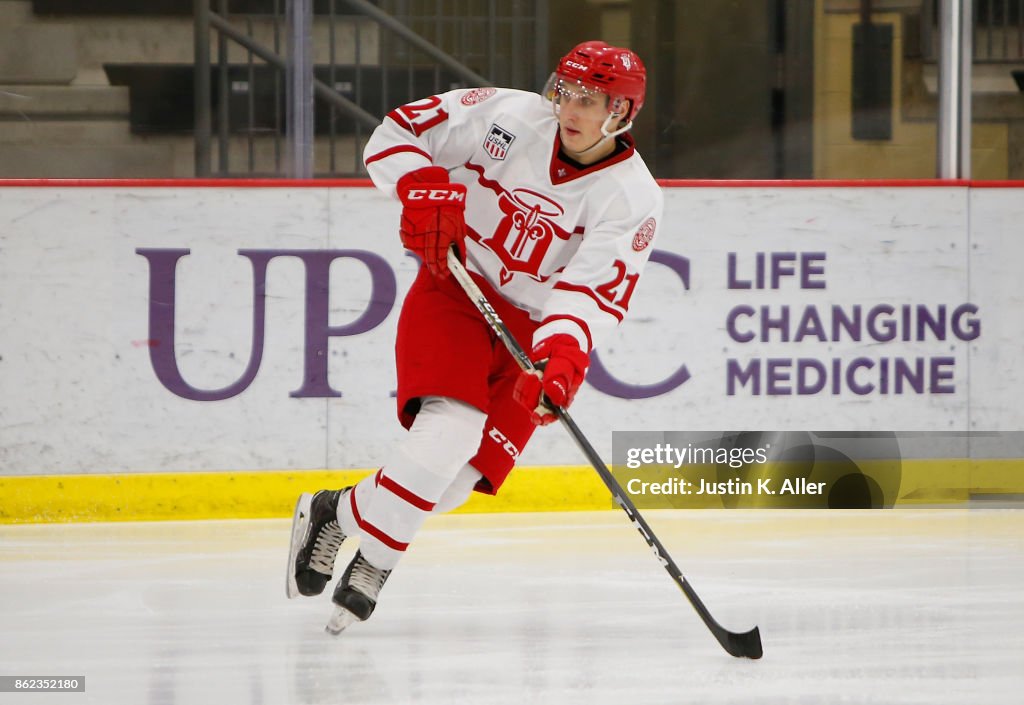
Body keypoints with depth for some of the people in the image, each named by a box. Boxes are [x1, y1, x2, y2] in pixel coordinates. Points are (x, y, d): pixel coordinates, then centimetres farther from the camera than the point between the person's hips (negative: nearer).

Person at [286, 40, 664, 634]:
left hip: (535, 329, 1)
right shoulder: (511, 117, -10)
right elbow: (399, 132, -4)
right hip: (456, 293, -1)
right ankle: (376, 556, -10)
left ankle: (336, 513, 9)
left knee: (461, 475, -13)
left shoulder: (633, 201, -14)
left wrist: (560, 360, -41)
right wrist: (424, 192, -23)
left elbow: (591, 294, -23)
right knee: (450, 431, -26)